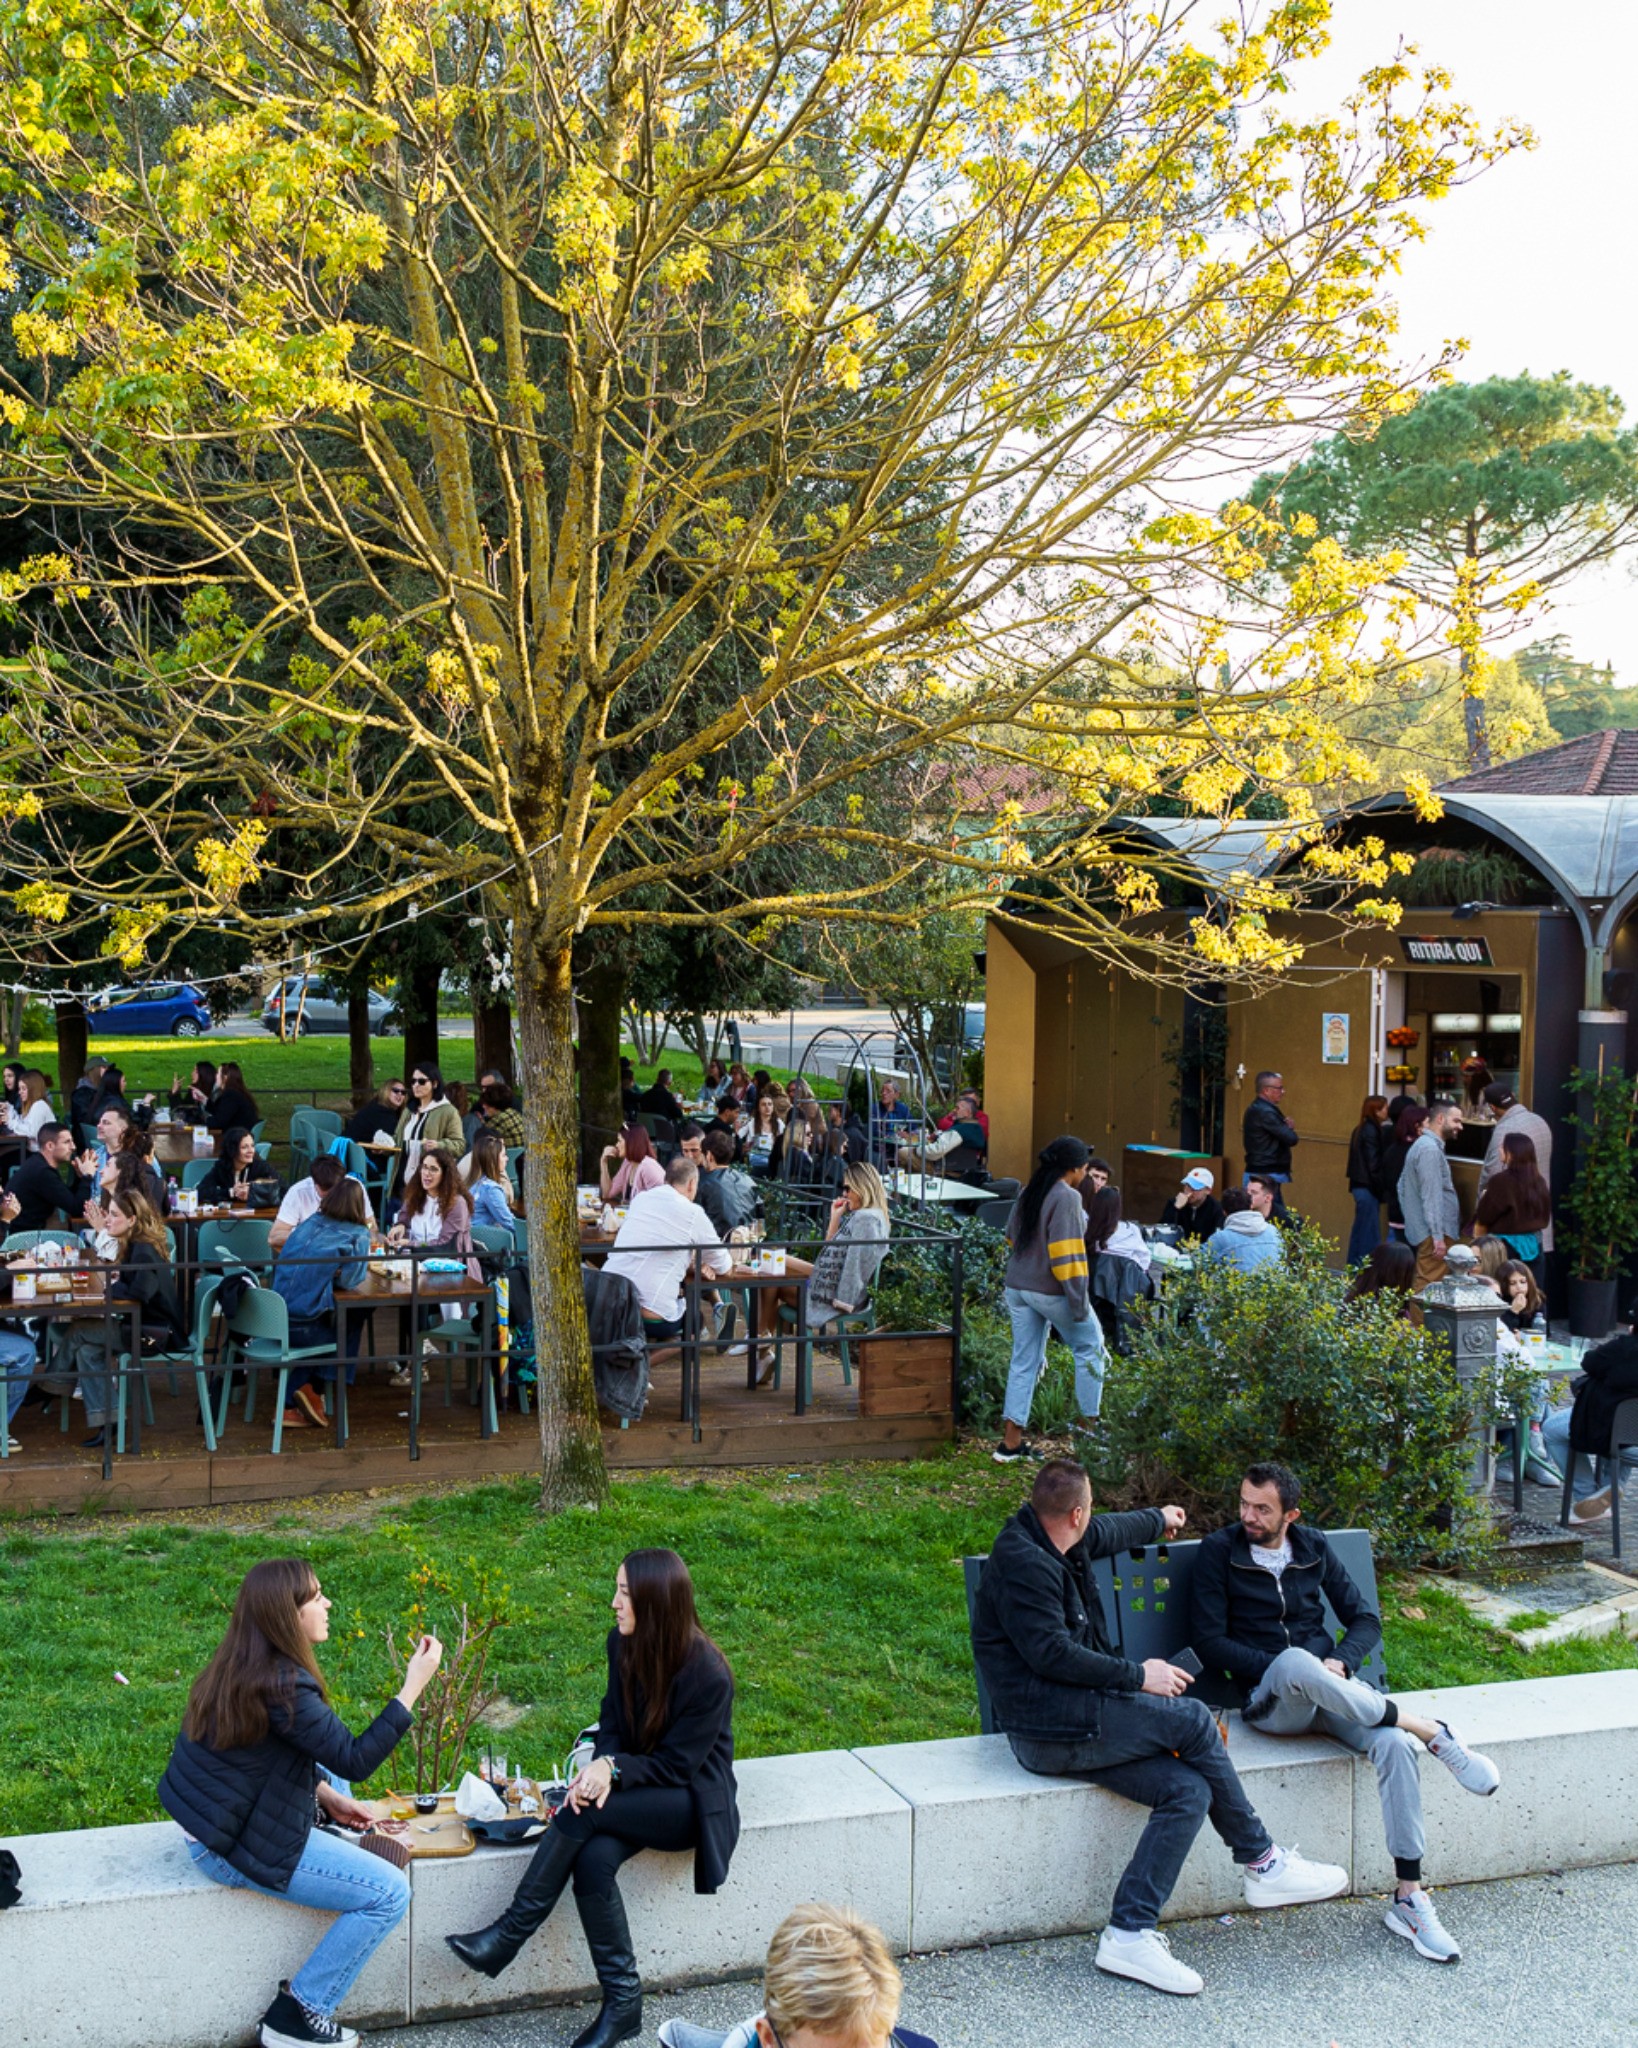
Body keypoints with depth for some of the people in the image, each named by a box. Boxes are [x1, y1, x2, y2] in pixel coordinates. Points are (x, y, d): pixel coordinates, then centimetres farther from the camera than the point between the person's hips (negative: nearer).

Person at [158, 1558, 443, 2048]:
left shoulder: (242, 1666, 0)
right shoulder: (282, 1687, -28)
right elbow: (355, 1759, -22)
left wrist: (327, 1795, 9)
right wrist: (413, 1687, -20)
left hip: (212, 1817, 9)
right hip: (236, 1848, -9)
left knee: (332, 1779, 28)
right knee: (390, 1892, -7)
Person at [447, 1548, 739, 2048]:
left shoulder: (708, 1674, -23)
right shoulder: (624, 1645, -4)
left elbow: (676, 1764, -17)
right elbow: (612, 1724, 3)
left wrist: (615, 1769, -28)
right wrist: (602, 1768, -18)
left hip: (692, 1802, -6)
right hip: (641, 1790, 6)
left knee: (583, 1814, -29)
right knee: (593, 1860, -26)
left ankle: (510, 1934, -16)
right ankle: (622, 2003, -14)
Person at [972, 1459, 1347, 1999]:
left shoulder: (1048, 1542, 15)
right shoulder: (1023, 1562, -15)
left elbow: (1110, 1533, 36)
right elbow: (1051, 1653, -21)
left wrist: (1158, 1520, 52)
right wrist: (1138, 1676, -13)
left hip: (1077, 1719, 10)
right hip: (1048, 1732, -10)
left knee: (1190, 1791, -10)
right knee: (1191, 1718, -14)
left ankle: (1129, 1934, -13)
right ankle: (1262, 1863, 1)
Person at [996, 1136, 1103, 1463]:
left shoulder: (1027, 1193, 10)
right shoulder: (1067, 1197, -15)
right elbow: (1067, 1251, -20)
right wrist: (1078, 1300, -18)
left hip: (1017, 1286, 7)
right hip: (1051, 1290, -7)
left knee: (1024, 1361, 9)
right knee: (1090, 1348, 13)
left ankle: (1011, 1441, 7)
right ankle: (1091, 1421, 16)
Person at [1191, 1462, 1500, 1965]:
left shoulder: (1313, 1548, 13)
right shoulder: (1219, 1552, 1)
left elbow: (1365, 1619, 15)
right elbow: (1208, 1642, -4)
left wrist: (1341, 1662, -6)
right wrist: (1280, 1668, -15)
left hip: (1333, 1690, 4)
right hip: (1270, 1700, -4)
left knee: (1395, 1744, -27)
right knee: (1295, 1663, -40)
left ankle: (1409, 1899, -20)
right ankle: (1432, 1732, -28)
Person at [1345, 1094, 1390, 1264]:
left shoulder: (1362, 1129, 13)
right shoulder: (1372, 1131, -15)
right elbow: (1374, 1164, -18)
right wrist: (1381, 1190, -14)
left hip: (1360, 1186, 10)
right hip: (1369, 1188, -10)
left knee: (1361, 1231, 15)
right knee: (1370, 1232, -6)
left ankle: (1354, 1265, 21)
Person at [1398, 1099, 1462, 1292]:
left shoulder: (1421, 1145, 17)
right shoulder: (1431, 1149, -16)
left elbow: (1403, 1186, 24)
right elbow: (1431, 1196, -21)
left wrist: (1411, 1218, 26)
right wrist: (1438, 1236, -22)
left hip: (1419, 1231, 11)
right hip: (1432, 1233, -11)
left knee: (1423, 1285, 14)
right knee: (1430, 1289, -10)